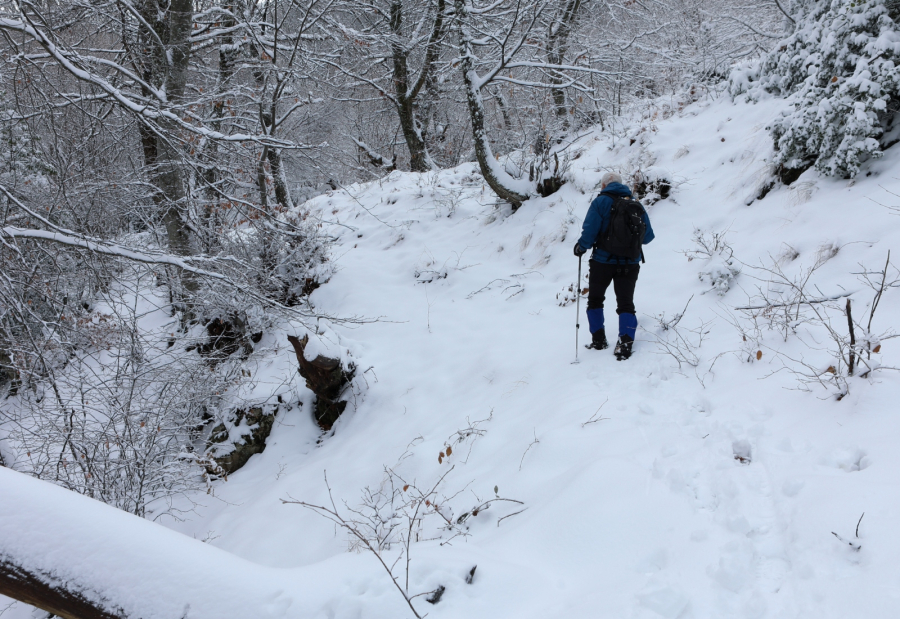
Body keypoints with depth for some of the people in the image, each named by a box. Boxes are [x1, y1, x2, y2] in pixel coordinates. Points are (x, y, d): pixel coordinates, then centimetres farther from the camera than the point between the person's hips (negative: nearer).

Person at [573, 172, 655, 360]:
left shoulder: (601, 202, -7)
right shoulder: (636, 205, 7)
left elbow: (590, 231, -16)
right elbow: (648, 236, 11)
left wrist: (581, 247, 2)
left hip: (603, 261, -3)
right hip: (630, 263, 3)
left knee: (595, 299, 17)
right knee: (626, 303, 9)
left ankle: (598, 339, 17)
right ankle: (625, 343, -6)